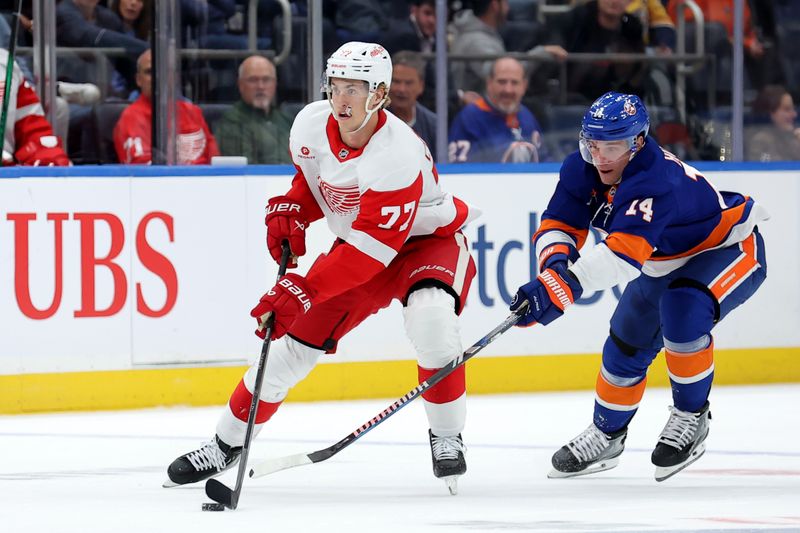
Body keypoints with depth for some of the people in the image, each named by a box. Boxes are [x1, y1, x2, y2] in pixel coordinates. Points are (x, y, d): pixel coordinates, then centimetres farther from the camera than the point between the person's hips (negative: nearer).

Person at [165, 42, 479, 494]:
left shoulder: (397, 154, -34)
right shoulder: (311, 125, -14)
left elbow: (374, 246, -37)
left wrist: (305, 290, -40)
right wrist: (290, 212, -11)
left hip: (429, 239, -6)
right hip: (358, 245, 6)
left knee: (430, 317, -35)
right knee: (295, 340, -1)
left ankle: (447, 437, -16)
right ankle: (227, 444, 16)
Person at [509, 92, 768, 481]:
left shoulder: (655, 182, -41)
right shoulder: (582, 170, -16)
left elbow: (624, 251, -52)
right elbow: (558, 225, -15)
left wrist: (559, 287, -62)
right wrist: (556, 263, -40)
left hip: (731, 249, -8)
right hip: (664, 263, 8)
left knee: (683, 309, -33)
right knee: (627, 344, 10)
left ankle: (691, 415, -13)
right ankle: (606, 435, 34)